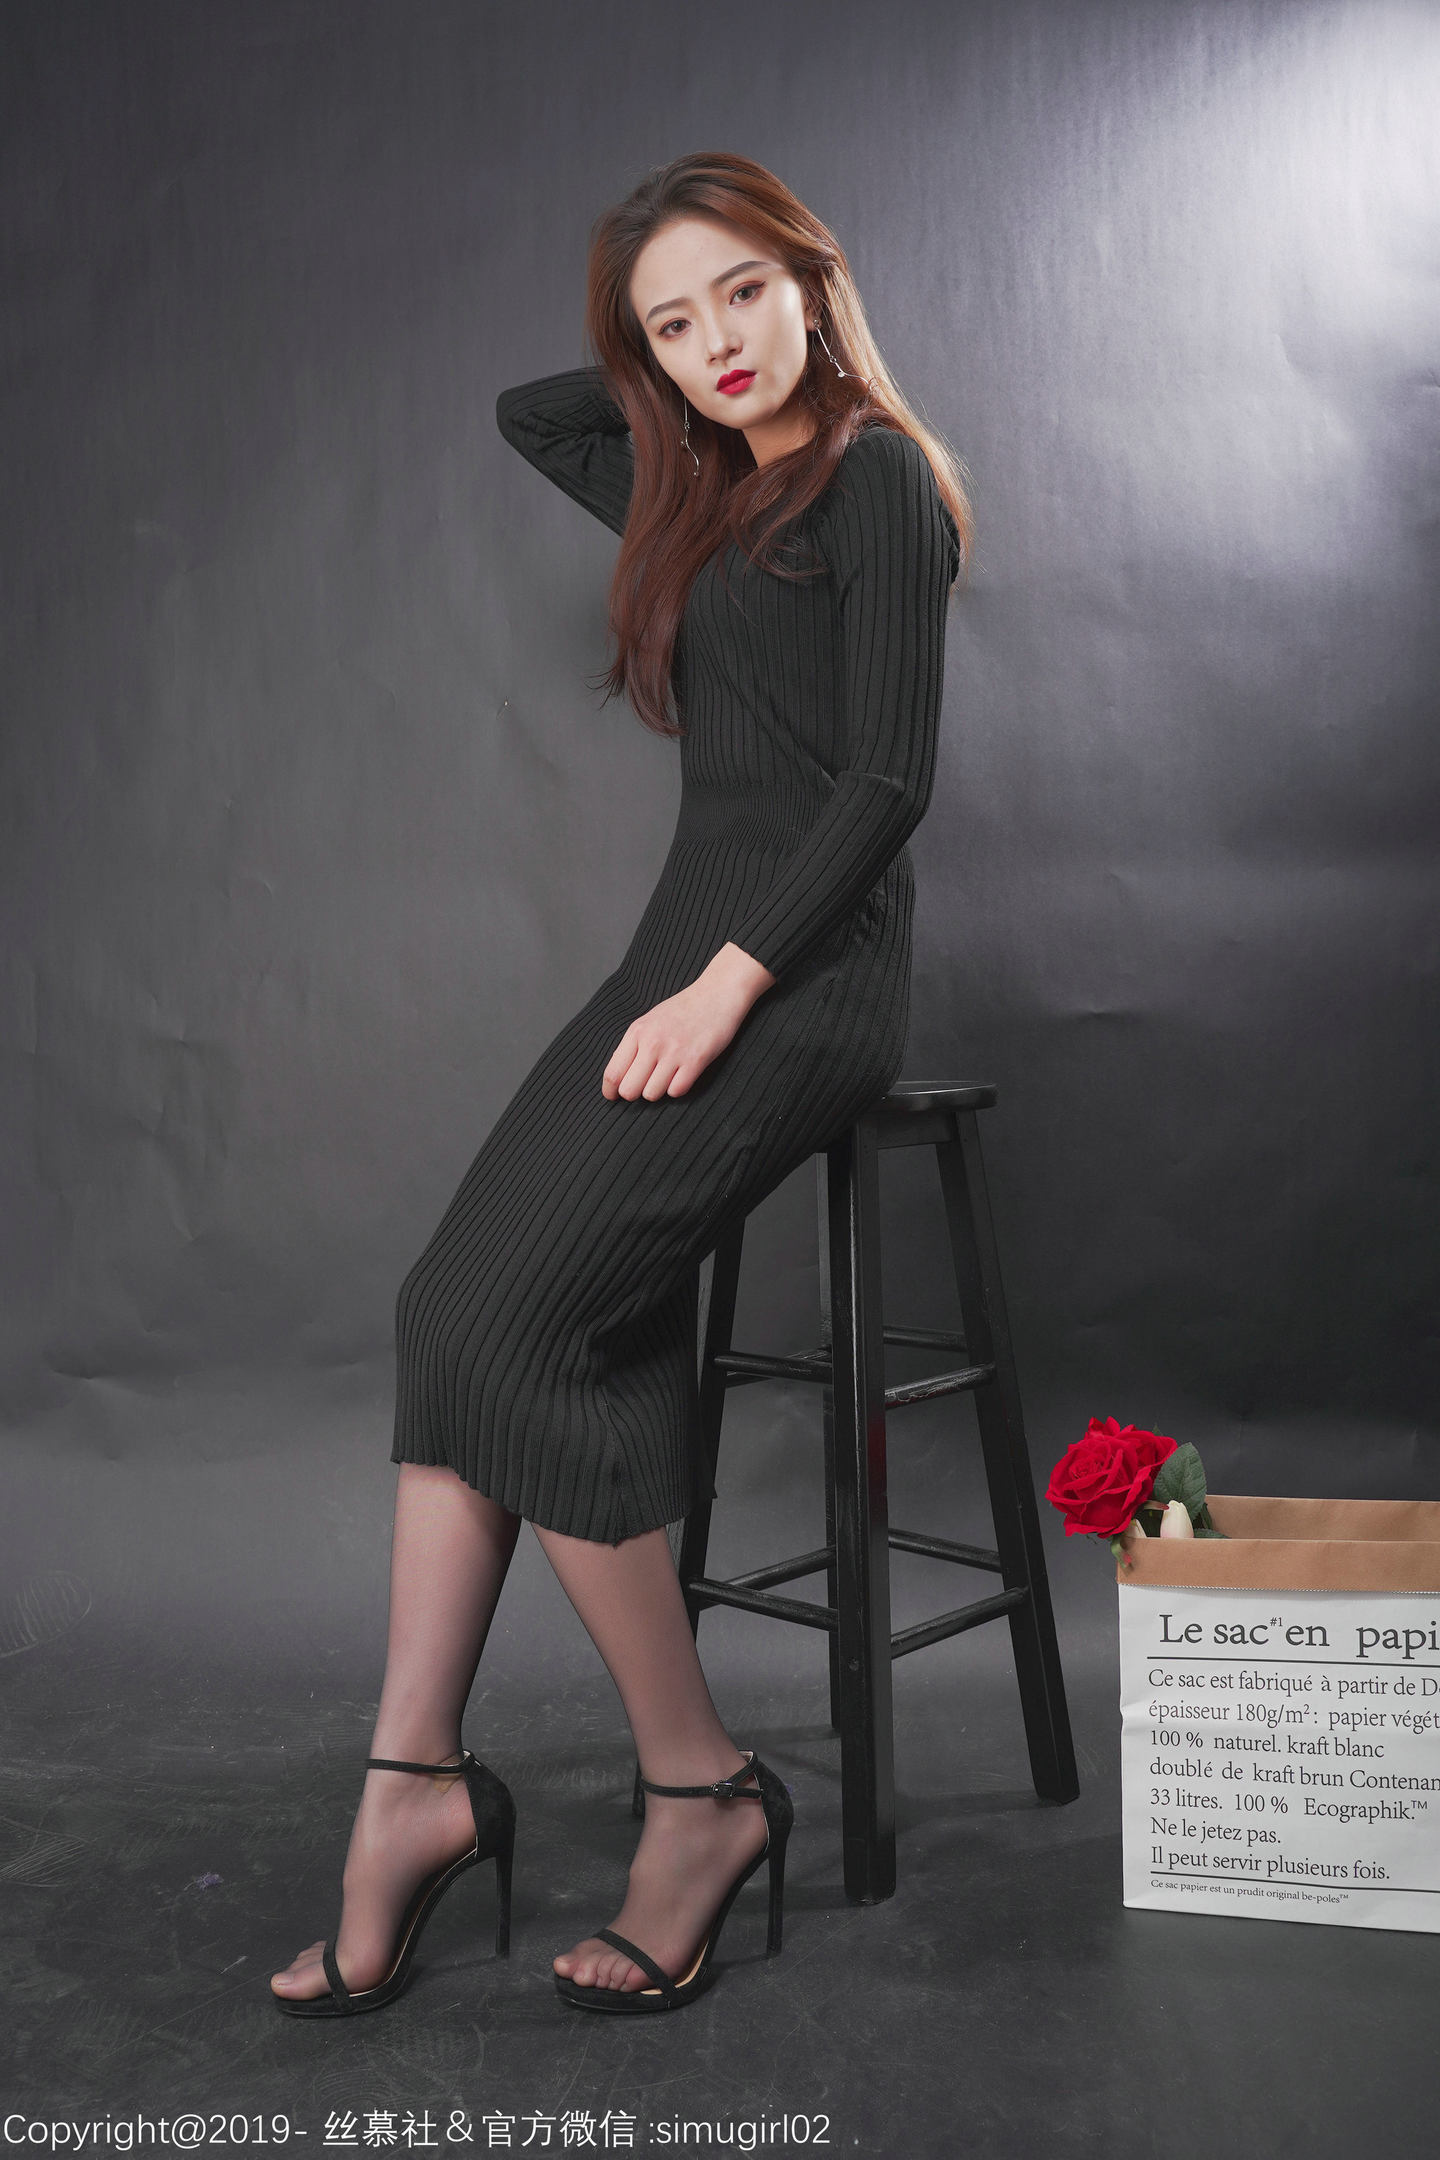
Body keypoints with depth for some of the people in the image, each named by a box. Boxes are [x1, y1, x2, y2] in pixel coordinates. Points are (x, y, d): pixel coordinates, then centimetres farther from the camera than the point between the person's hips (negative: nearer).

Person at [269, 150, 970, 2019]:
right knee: (465, 1297, -11)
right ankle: (416, 1771, -10)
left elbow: (888, 779, -12)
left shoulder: (875, 476, -2)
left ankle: (701, 1785, -9)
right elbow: (521, 413, 37)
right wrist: (676, 382, 26)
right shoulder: (700, 497, 21)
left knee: (510, 1315, -21)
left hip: (810, 967, -8)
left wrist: (725, 986, -19)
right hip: (690, 947, 8)